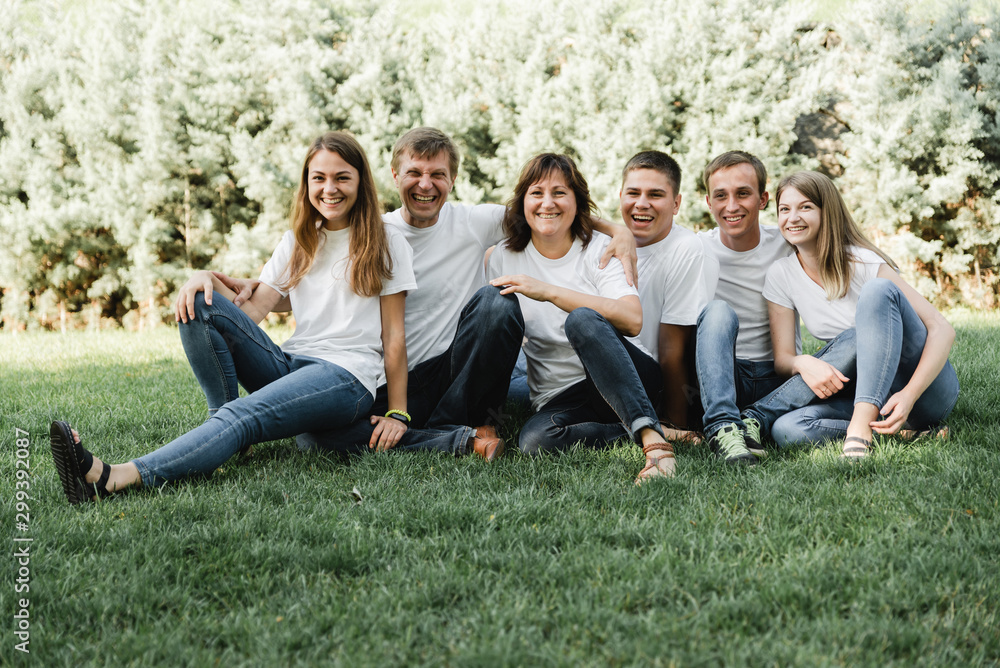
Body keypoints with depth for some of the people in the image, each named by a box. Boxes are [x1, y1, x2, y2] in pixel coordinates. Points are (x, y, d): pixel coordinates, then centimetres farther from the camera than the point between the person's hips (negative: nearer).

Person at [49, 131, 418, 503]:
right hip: (287, 366, 6)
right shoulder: (297, 242, 19)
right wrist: (207, 277, -10)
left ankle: (112, 479, -53)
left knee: (243, 416, -34)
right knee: (200, 304, -13)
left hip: (346, 378, -6)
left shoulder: (385, 243, 5)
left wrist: (397, 413, -5)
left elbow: (393, 335, 1)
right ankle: (225, 423, -14)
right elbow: (252, 312, 9)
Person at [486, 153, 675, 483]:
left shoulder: (600, 249, -1)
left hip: (631, 379, -2)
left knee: (582, 320, -34)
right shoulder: (503, 259, 7)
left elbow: (632, 320, -19)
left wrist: (549, 291, -25)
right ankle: (643, 432, -19)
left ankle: (651, 436, -42)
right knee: (534, 440, -34)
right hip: (560, 399, 2)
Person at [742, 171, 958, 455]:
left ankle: (861, 424, -38)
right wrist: (803, 363, -25)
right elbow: (782, 357, 1)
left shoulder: (864, 263, -11)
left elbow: (942, 330, -16)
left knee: (878, 290, -29)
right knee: (786, 429, -29)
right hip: (864, 392, 3)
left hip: (925, 388, -3)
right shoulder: (781, 275, 1)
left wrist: (909, 395, -33)